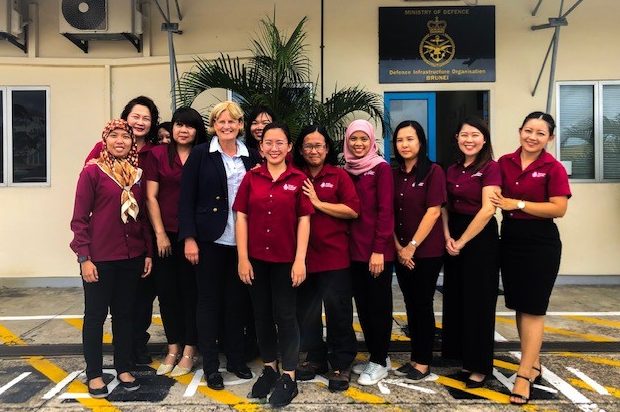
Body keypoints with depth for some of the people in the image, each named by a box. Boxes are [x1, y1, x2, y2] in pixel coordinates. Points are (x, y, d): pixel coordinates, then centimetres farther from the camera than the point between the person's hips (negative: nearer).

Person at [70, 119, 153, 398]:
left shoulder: (138, 173, 6)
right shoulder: (92, 172, -7)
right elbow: (79, 218, -7)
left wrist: (148, 252, 8)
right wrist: (84, 257, -11)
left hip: (132, 256, 4)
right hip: (100, 257, -4)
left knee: (124, 313, 14)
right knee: (95, 315, 8)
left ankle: (124, 368, 28)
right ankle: (94, 374, 23)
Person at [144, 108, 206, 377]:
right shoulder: (158, 154, 2)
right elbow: (151, 196, 0)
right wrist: (160, 233, -5)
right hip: (165, 234, 1)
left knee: (191, 290, 5)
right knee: (167, 290, 8)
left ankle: (188, 352, 17)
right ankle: (173, 349, 23)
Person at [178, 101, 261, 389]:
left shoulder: (251, 157, 7)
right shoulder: (200, 154, -2)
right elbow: (186, 198, -5)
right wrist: (189, 238, -11)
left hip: (242, 241, 3)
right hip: (210, 239, -3)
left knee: (238, 299, 11)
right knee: (209, 300, 6)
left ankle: (235, 357, 28)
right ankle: (210, 364, 19)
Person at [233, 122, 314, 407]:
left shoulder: (298, 179, -3)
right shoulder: (251, 178, 2)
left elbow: (304, 220, -4)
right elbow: (241, 217, 1)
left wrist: (300, 260, -9)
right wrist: (242, 258, -4)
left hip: (285, 259, -2)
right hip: (256, 259, 3)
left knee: (286, 316, 6)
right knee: (261, 315, 13)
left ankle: (289, 377, 18)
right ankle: (269, 369, 31)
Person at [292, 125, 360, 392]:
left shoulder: (339, 175, 0)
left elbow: (353, 210, -9)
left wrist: (318, 203, -12)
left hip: (334, 255, -3)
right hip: (303, 254, 4)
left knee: (337, 309, 2)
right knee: (306, 310, 13)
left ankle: (342, 364, 18)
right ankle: (315, 358, 31)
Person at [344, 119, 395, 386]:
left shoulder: (381, 168, -6)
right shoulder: (346, 170, 11)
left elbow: (385, 211, -11)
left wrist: (379, 249, -16)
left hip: (377, 250, -6)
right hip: (354, 249, 6)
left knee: (378, 305, 5)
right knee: (362, 304, 13)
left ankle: (380, 361, 19)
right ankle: (374, 356, 28)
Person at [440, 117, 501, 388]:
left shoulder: (490, 168, -10)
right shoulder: (452, 170, 10)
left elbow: (487, 210, -17)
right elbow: (445, 207, 11)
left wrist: (462, 241, -13)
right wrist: (447, 237, -5)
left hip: (480, 237, -7)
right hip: (454, 238, 7)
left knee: (478, 301, 2)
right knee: (456, 298, 11)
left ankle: (480, 366, 17)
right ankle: (464, 357, 27)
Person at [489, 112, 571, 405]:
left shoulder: (553, 168, -9)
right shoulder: (505, 163, 4)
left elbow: (559, 208, -16)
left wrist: (517, 204, -19)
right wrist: (496, 200, -5)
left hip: (541, 243, -5)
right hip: (510, 240, 5)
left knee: (533, 308, -1)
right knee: (519, 306, 12)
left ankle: (524, 375, 7)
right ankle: (534, 364, 28)